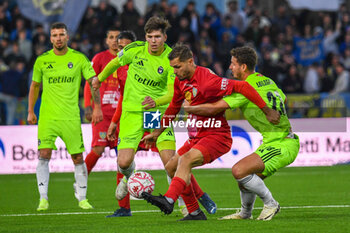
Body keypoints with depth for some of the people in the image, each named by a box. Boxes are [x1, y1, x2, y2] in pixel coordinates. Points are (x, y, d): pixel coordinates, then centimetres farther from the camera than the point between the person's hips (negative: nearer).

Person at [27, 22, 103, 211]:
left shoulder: (79, 58, 2)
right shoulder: (42, 61, 5)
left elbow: (93, 82, 6)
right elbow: (35, 86, 17)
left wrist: (97, 107, -2)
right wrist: (30, 111, 12)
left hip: (71, 116, 0)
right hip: (47, 116, 0)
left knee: (78, 158, 1)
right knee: (44, 155, -12)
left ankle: (82, 198, 13)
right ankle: (43, 199, -7)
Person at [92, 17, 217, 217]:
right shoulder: (135, 50, -8)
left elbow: (172, 93, -15)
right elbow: (115, 63, 14)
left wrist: (156, 102, -36)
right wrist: (100, 78, 28)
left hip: (159, 110, -1)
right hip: (133, 111, 1)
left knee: (170, 160, -16)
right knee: (124, 162, -13)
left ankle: (200, 196, 4)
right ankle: (129, 178, 27)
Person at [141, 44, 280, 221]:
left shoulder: (207, 81, -23)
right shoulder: (181, 81, 5)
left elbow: (242, 87, -25)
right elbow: (174, 107, 23)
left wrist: (267, 111, -25)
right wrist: (157, 132, 26)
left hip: (216, 136, -10)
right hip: (196, 138, 10)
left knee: (186, 160, -31)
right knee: (171, 167, 12)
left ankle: (169, 200, -45)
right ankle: (195, 213, 17)